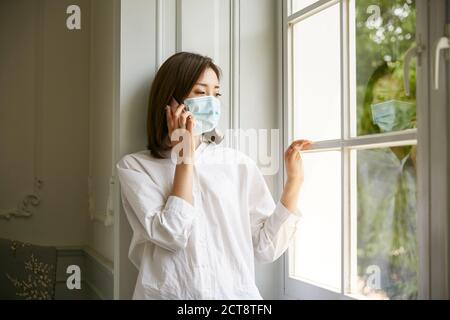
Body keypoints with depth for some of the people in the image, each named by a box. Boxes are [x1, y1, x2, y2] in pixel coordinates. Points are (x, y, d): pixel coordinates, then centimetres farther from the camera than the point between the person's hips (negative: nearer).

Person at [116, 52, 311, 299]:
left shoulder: (238, 164, 7)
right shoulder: (135, 166, 3)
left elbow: (267, 248, 5)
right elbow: (171, 236, -11)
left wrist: (294, 180, -1)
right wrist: (185, 156, -5)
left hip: (234, 293, 1)